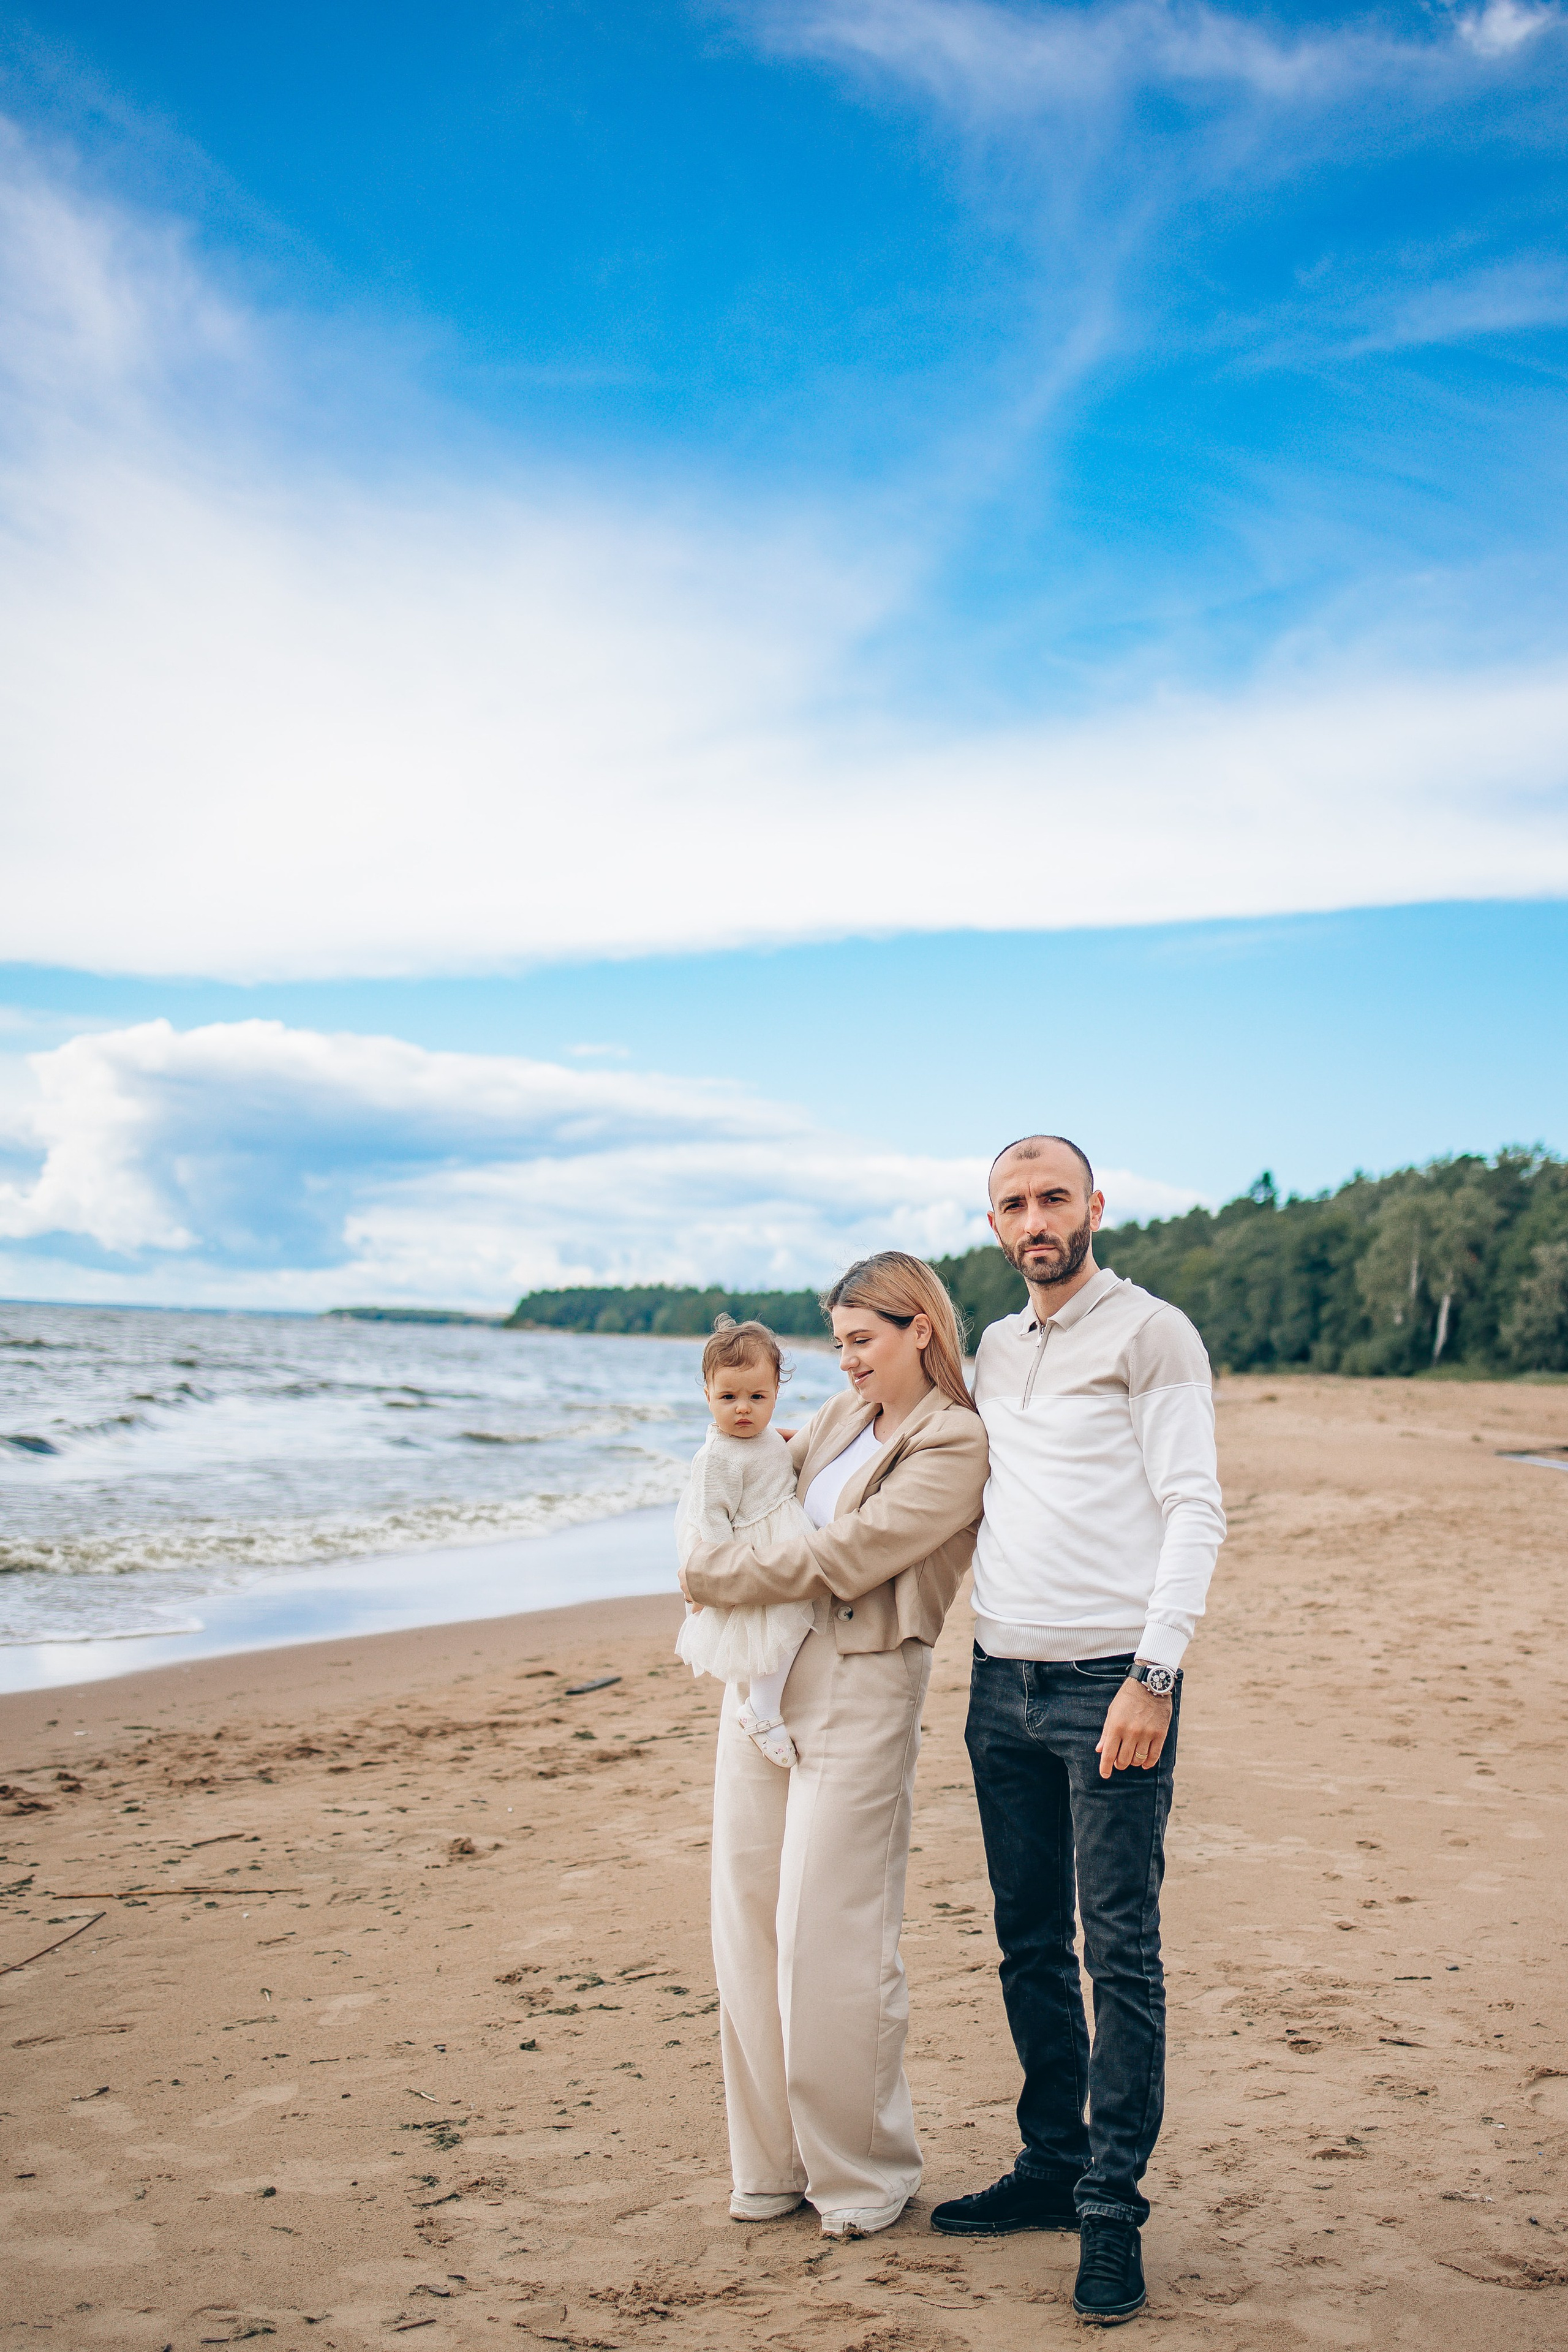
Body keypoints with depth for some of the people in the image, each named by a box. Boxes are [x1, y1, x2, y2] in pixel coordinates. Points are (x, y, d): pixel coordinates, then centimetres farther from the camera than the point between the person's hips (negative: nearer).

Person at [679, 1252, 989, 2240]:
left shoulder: (958, 1446, -11)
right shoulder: (842, 1416, 13)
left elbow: (839, 1560, -16)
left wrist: (714, 1573, -6)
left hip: (860, 1690, -7)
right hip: (765, 1677, 7)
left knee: (831, 1938, -5)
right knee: (750, 1926, 9)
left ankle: (865, 2171, 13)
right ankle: (777, 2160, 22)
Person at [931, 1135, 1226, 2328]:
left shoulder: (1152, 1334, -4)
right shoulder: (995, 1350, 15)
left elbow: (1196, 1511, -11)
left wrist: (1154, 1673, -18)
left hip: (1111, 1681, -6)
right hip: (1002, 1686, 6)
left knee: (1120, 1952, -1)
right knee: (1030, 1945, 12)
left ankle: (1113, 2208, 8)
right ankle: (1051, 2165, 25)